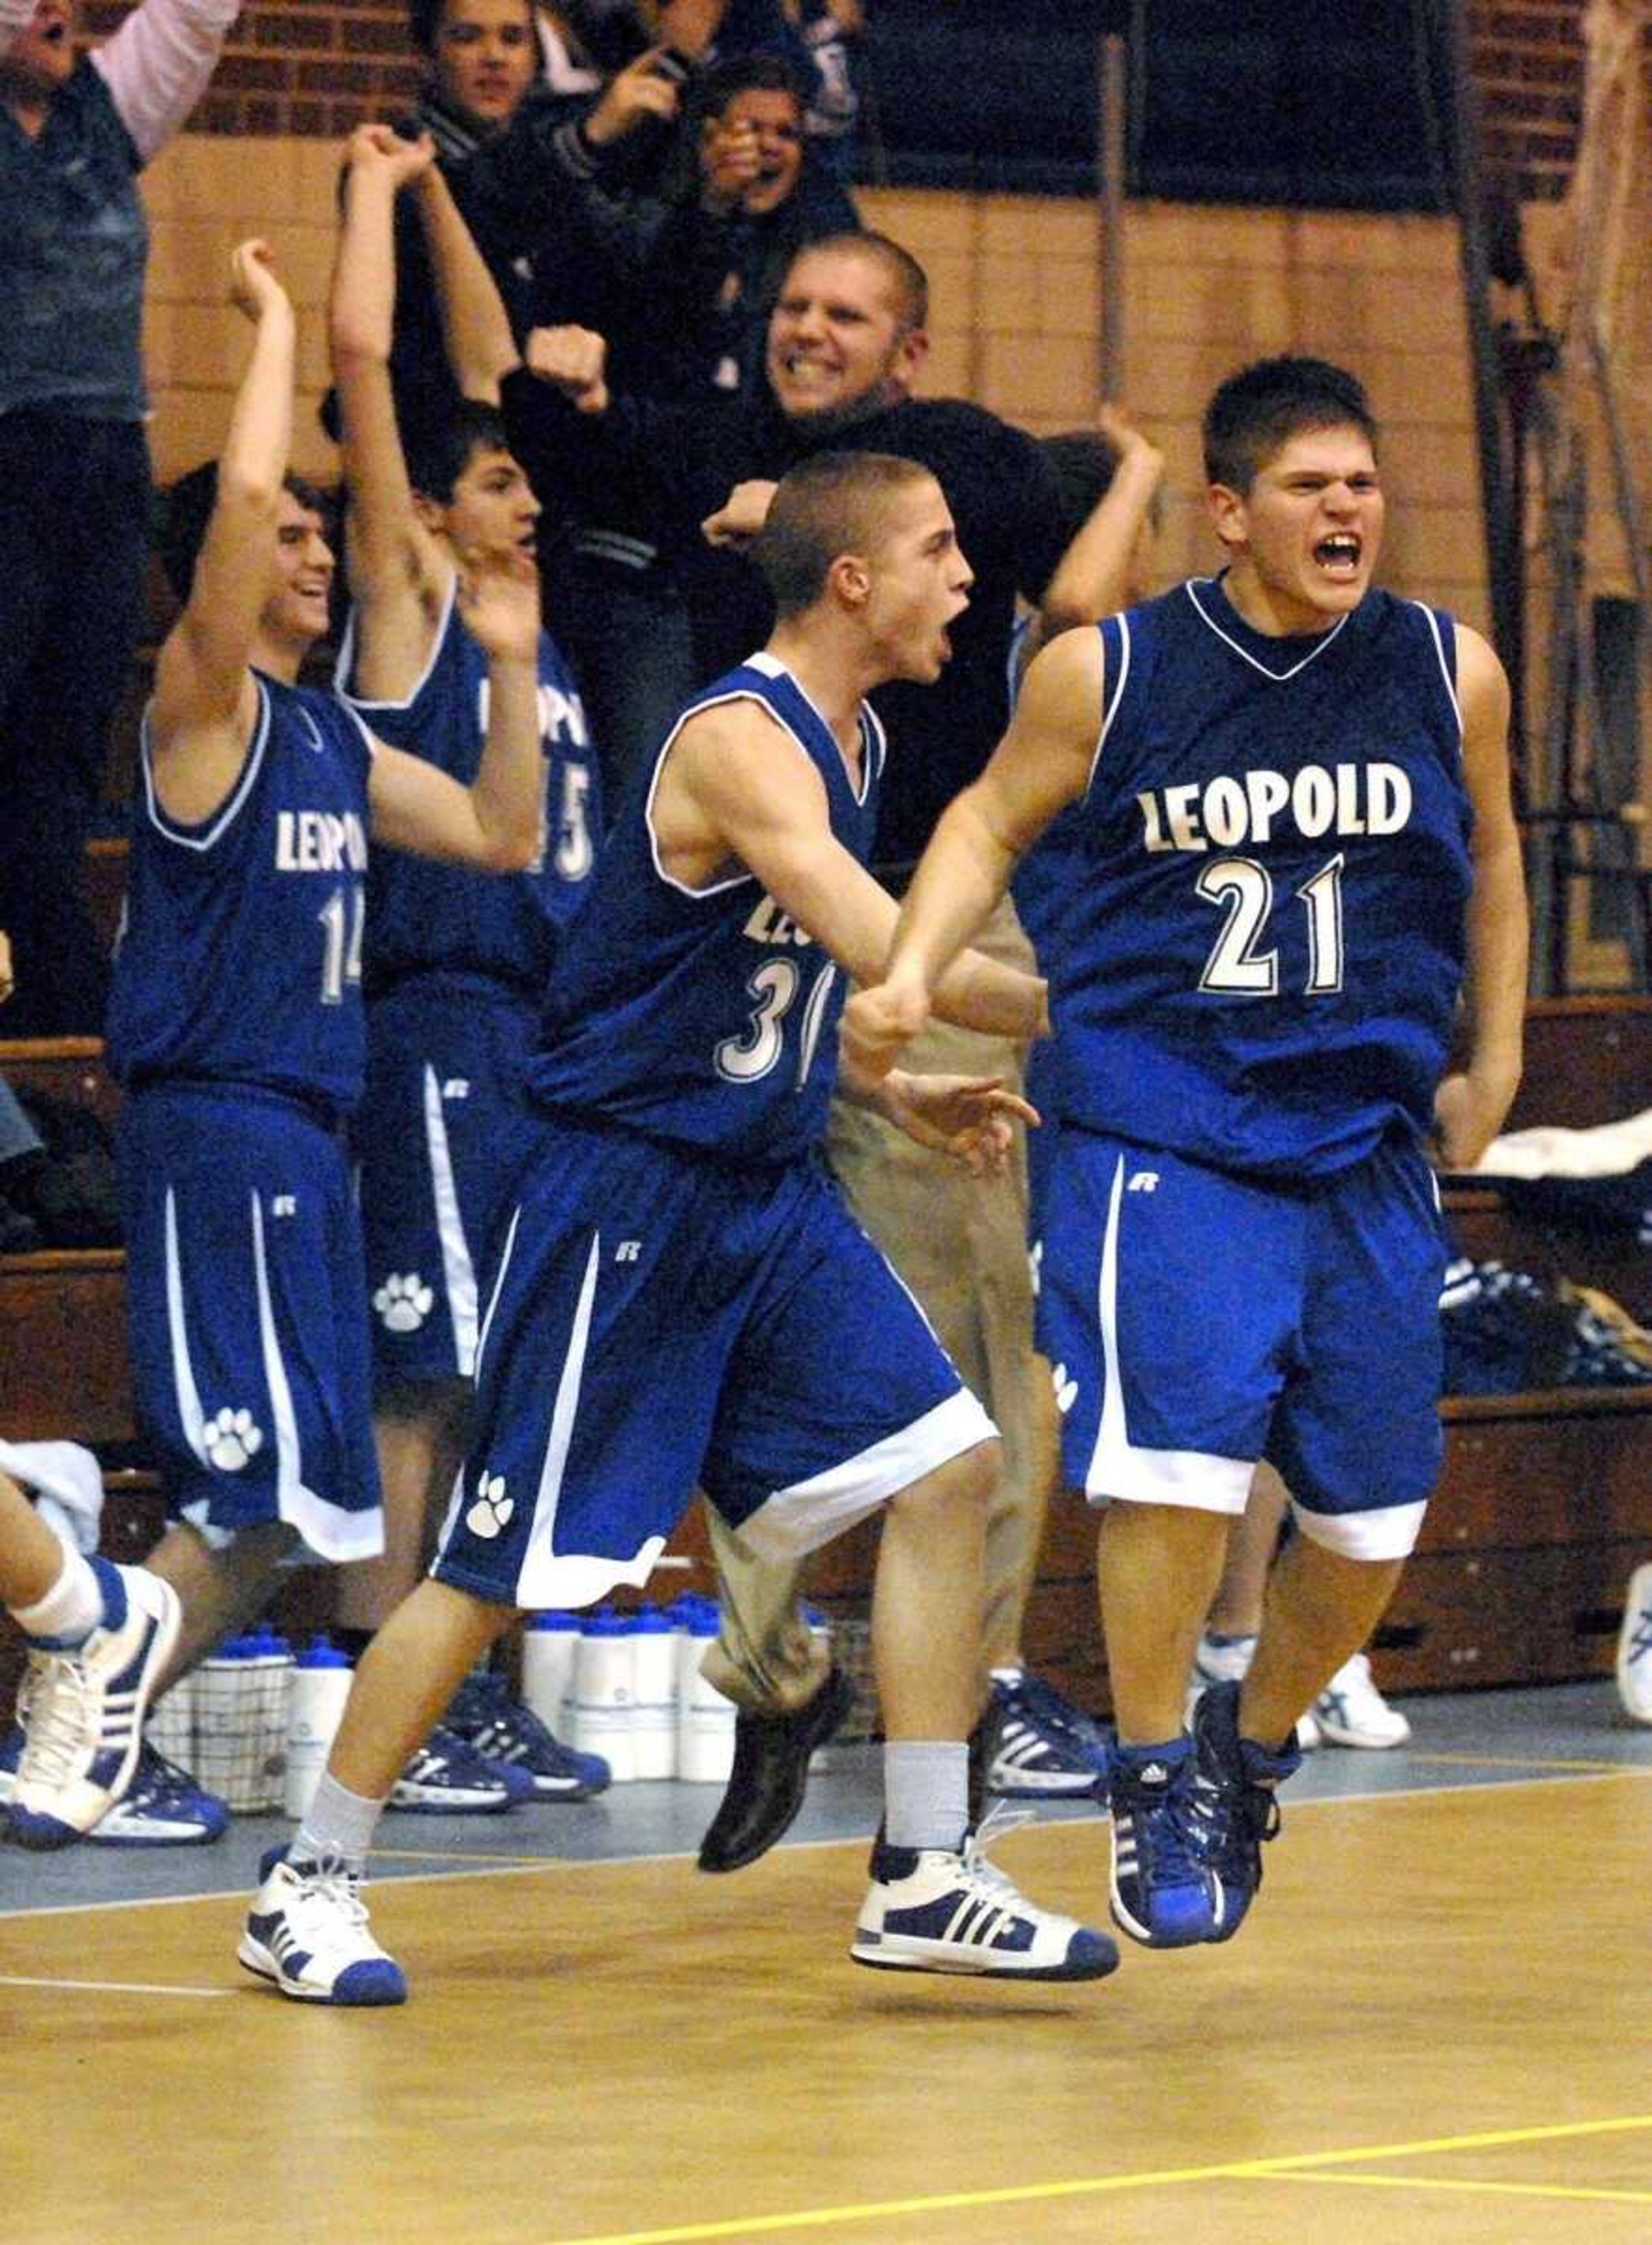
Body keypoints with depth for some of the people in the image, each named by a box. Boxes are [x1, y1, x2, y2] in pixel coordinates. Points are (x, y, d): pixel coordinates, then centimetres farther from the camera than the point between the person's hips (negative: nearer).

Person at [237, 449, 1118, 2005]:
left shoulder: (849, 741, 10)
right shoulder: (739, 739, -19)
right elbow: (888, 949, -31)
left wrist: (899, 1096, 12)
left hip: (769, 1191, 9)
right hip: (625, 1190, -9)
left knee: (946, 1469, 0)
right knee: (505, 1561, -4)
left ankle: (922, 1880, 4)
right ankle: (308, 1886, 9)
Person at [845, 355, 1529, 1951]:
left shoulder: (1448, 673, 1)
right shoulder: (1108, 672, -5)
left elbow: (1488, 858, 18)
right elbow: (992, 821, 9)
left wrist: (1492, 1067, 20)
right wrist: (908, 975, -6)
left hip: (1368, 1144, 3)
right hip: (1161, 1129, -3)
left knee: (1372, 1515, 4)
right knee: (1176, 1459, -19)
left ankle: (1253, 1747, 31)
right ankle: (1154, 1784, 0)